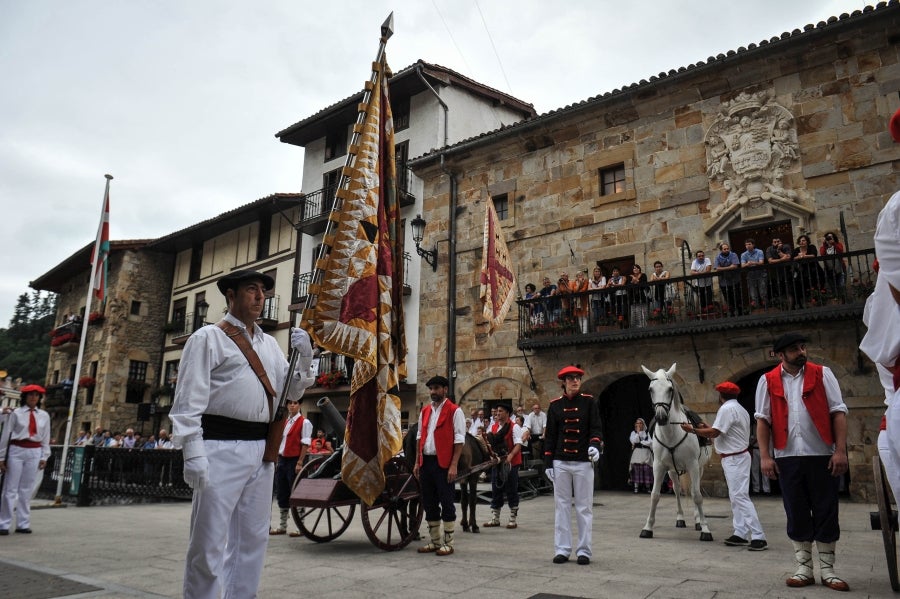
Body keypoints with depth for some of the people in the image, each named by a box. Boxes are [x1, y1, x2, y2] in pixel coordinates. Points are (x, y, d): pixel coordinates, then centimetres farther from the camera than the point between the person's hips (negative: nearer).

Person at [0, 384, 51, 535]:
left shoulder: (44, 416, 7)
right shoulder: (16, 413, -2)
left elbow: (46, 438, 9)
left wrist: (44, 457, 3)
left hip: (34, 453, 3)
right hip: (16, 451, -3)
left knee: (27, 489, 8)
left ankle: (23, 524, 15)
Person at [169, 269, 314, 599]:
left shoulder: (270, 344, 17)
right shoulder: (209, 337, 0)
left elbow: (290, 393, 18)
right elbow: (189, 399, -7)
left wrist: (304, 358, 1)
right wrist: (193, 453, -16)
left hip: (261, 449, 6)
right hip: (221, 448, -6)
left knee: (253, 538, 14)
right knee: (210, 540, -2)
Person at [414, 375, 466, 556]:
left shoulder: (454, 411, -6)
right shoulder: (425, 411, 15)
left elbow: (459, 440, -10)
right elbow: (419, 437, 16)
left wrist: (454, 466, -17)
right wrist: (417, 462, 9)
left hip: (443, 463, -7)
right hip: (426, 462, 7)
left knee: (446, 503, 0)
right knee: (429, 503, 13)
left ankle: (447, 543, 10)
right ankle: (435, 542, 25)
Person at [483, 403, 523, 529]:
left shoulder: (514, 427, -8)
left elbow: (518, 444, -18)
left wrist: (510, 455, -33)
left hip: (511, 464, -6)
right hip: (497, 463, 6)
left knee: (512, 491, 3)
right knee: (496, 491, 10)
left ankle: (513, 519, 12)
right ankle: (495, 519, 20)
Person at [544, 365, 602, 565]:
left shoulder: (589, 402, 2)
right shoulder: (555, 405, 5)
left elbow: (596, 428, -2)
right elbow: (549, 436, 6)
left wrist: (594, 445, -23)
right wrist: (547, 463, 2)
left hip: (583, 462, -1)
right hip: (560, 463, 1)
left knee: (584, 508, 4)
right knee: (562, 506, 7)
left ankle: (584, 550, 13)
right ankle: (562, 549, 15)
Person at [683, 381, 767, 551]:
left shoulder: (727, 408, -15)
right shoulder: (740, 409, 17)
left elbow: (714, 433, -19)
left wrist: (693, 429, -10)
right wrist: (708, 428, 21)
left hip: (734, 459, -11)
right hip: (737, 457, 11)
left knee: (740, 497, -11)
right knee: (736, 497, 12)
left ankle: (758, 537, -11)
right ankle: (740, 534, 15)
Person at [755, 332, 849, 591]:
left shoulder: (822, 374, 3)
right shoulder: (768, 381, 4)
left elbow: (838, 412, -1)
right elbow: (763, 419, 3)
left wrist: (841, 450, -9)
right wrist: (765, 456, -4)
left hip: (822, 455, 0)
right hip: (787, 457, 0)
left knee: (826, 513, 6)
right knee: (796, 514, 7)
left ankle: (827, 570, 18)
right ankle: (804, 568, 17)